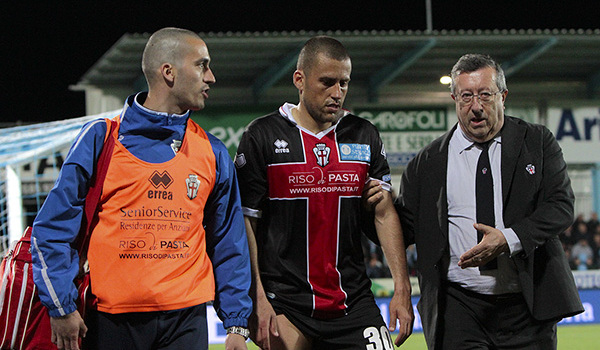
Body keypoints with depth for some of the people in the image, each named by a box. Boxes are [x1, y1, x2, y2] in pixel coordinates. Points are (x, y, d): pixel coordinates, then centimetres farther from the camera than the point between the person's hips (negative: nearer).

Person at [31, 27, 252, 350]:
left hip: (185, 316, 2)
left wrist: (236, 324, 7)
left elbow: (228, 244, 13)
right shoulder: (101, 138, 1)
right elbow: (52, 228, 0)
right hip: (111, 320, -2)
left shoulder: (213, 153, 10)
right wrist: (61, 307, -6)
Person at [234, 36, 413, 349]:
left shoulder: (364, 136, 10)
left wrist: (401, 288, 1)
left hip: (354, 300, 3)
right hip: (285, 305, -3)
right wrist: (257, 300, -11)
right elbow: (244, 224, -3)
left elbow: (385, 214, 10)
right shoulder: (262, 137, -2)